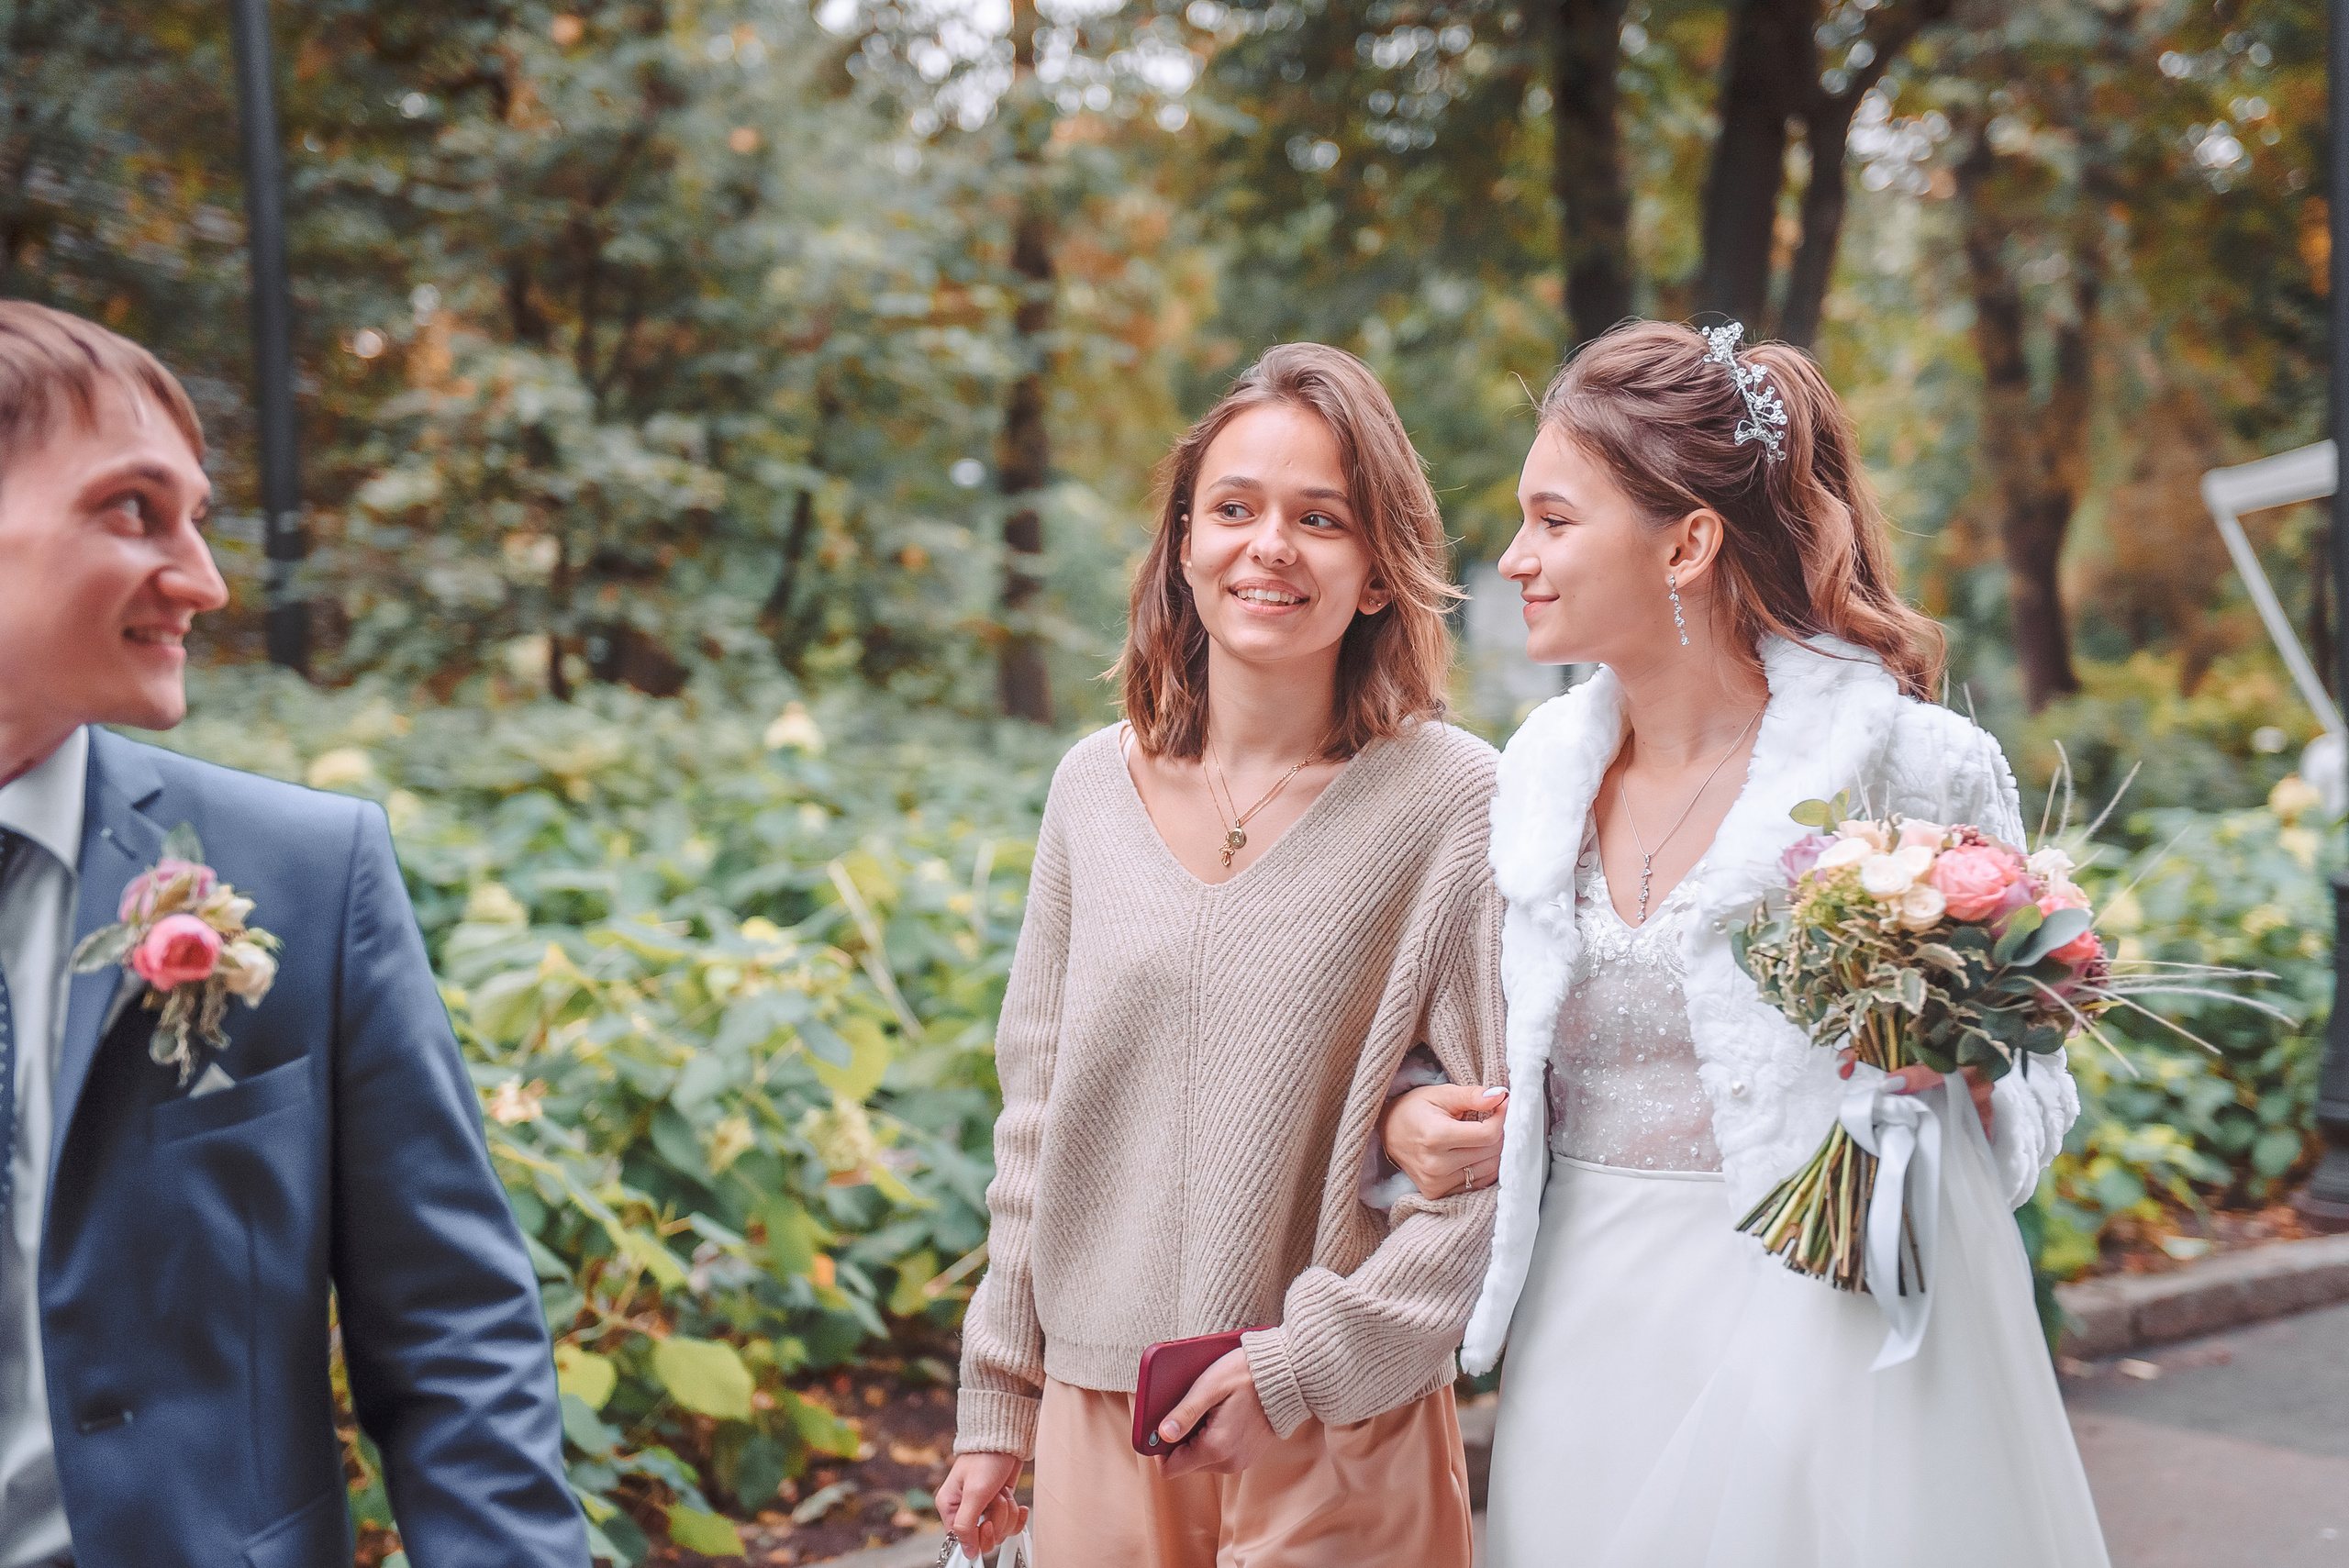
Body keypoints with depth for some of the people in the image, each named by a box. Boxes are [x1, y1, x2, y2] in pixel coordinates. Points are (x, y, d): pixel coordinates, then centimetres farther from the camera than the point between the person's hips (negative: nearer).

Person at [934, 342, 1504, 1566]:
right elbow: (1038, 1112, 9)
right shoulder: (1096, 786, 2)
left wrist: (1305, 1368, -13)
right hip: (1094, 1415, 3)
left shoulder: (1453, 801, -10)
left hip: (1341, 1450, -3)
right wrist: (996, 1405, 11)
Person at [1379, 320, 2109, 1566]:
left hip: (1823, 1333, -4)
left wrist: (1946, 1068, -22)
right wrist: (1416, 1117, -3)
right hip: (1588, 1336, 5)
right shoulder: (1539, 767, 3)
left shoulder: (1916, 767, -11)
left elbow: (2032, 1090, -2)